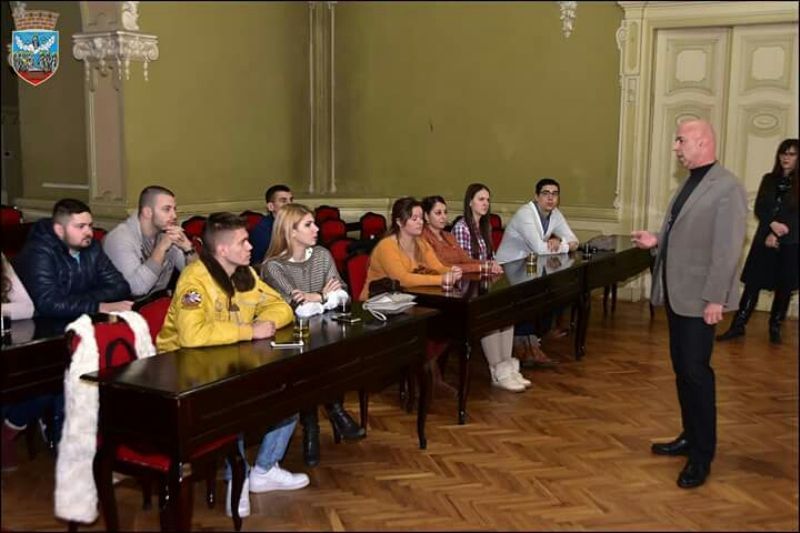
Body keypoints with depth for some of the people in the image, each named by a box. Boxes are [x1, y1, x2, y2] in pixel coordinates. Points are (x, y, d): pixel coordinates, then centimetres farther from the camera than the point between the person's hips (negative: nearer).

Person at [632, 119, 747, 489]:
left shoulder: (727, 188, -13)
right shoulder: (689, 183, 14)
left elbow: (727, 249, -18)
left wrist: (715, 299, -20)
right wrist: (656, 241, 4)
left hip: (699, 298, -8)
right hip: (676, 294, 9)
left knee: (695, 371, -4)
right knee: (682, 369, 15)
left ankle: (702, 455, 7)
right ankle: (690, 437, 29)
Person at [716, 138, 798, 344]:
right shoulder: (769, 179, 8)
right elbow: (759, 209, 2)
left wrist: (777, 235, -13)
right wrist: (773, 224, -15)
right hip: (764, 240, 2)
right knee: (753, 283, 0)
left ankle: (775, 327, 18)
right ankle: (739, 325, 2)